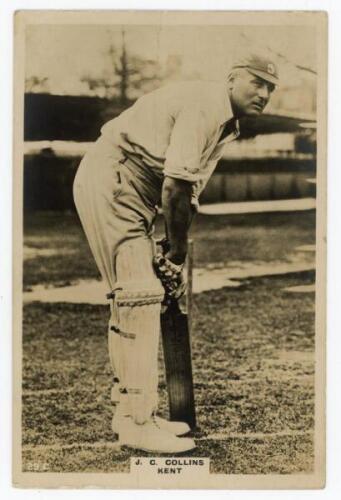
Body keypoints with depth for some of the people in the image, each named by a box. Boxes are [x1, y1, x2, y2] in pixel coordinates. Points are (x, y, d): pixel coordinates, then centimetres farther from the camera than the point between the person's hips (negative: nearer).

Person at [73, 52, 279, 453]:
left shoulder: (226, 123, 15)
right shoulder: (205, 104, -17)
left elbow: (187, 191, 16)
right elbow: (175, 186, -23)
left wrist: (176, 254, 9)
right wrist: (177, 253, -12)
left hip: (128, 193, 11)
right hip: (109, 181, -11)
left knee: (130, 299, 11)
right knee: (140, 297, -13)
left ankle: (128, 412, 19)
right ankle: (137, 422, -8)